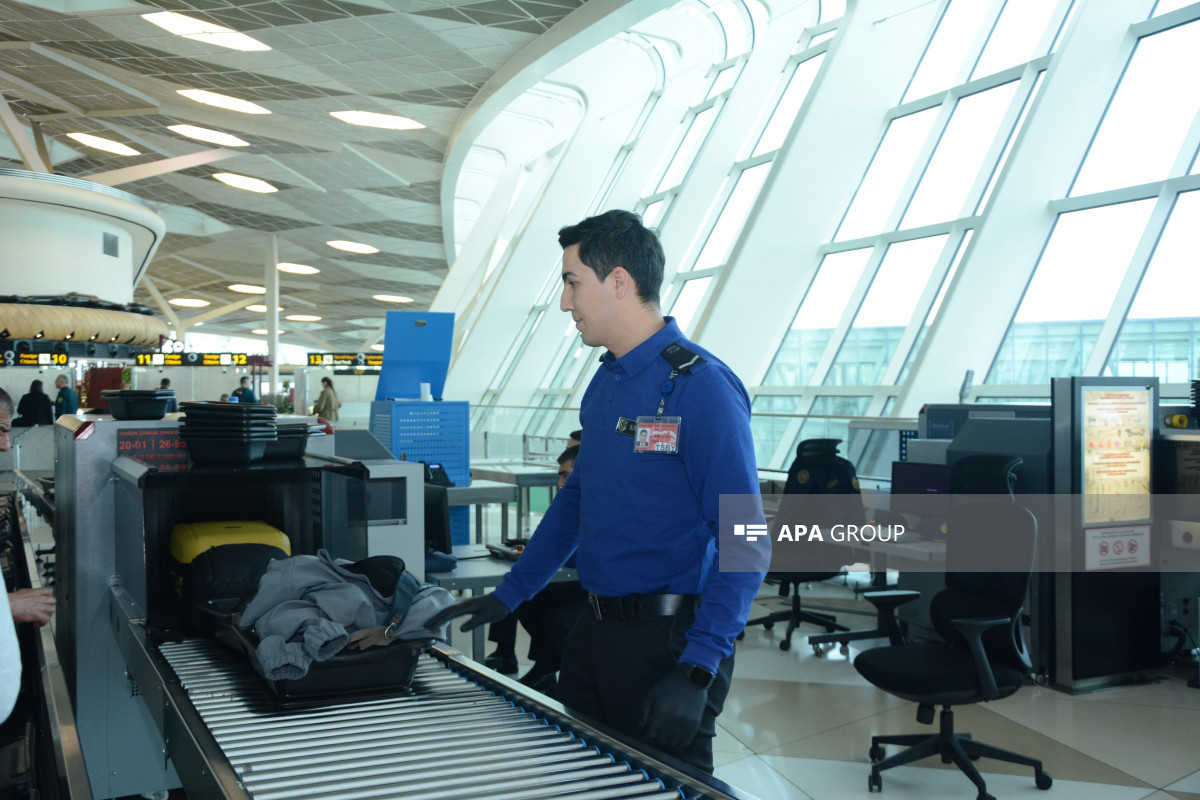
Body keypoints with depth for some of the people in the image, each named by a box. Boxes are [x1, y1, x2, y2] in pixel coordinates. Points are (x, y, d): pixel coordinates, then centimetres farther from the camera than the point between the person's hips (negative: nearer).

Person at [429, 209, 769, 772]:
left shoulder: (700, 386, -17)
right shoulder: (605, 382, 10)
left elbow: (747, 544, -19)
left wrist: (697, 671, -24)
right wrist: (507, 596, 18)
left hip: (669, 639, -8)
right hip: (596, 629, 8)